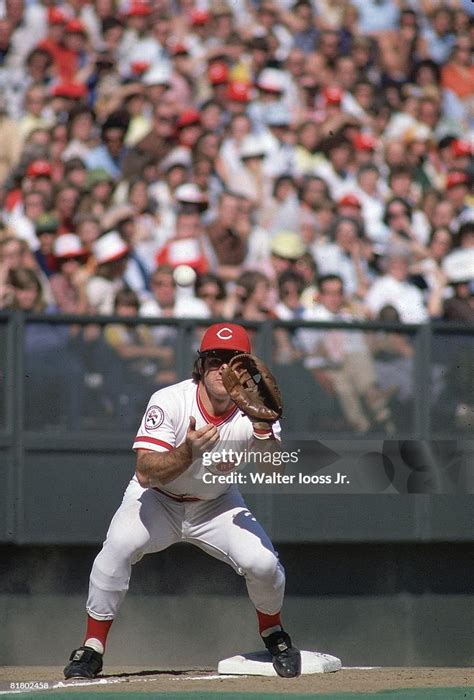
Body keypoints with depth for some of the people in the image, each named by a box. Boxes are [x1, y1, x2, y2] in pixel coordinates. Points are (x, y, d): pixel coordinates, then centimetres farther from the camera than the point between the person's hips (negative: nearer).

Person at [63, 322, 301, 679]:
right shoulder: (170, 402, -25)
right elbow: (146, 474, -31)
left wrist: (263, 430, -50)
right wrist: (188, 452, -48)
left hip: (217, 505, 2)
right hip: (158, 501, -2)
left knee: (264, 562, -19)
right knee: (119, 546, -29)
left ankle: (274, 637, 14)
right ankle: (92, 650, -15)